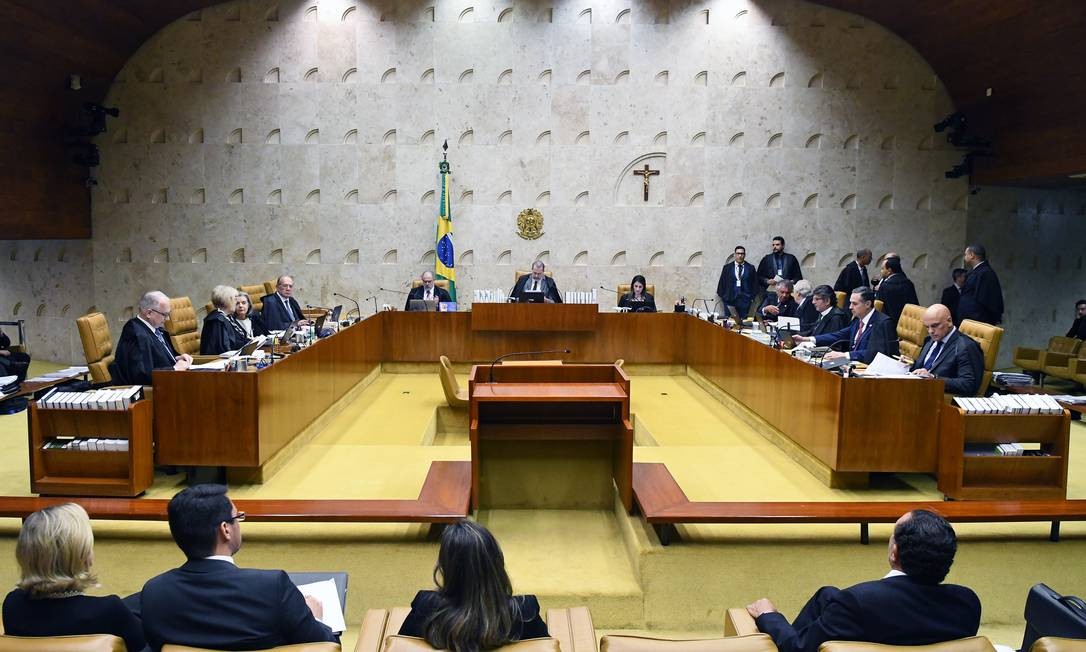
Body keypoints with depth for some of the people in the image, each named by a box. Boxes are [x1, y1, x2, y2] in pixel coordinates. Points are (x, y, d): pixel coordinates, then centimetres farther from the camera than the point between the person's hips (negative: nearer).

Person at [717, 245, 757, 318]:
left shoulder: (750, 268, 10)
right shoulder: (727, 267, 10)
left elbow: (755, 284, 8)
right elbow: (721, 283, 10)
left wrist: (752, 297, 0)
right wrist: (722, 296, 3)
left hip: (745, 300, 0)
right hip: (730, 299, 0)